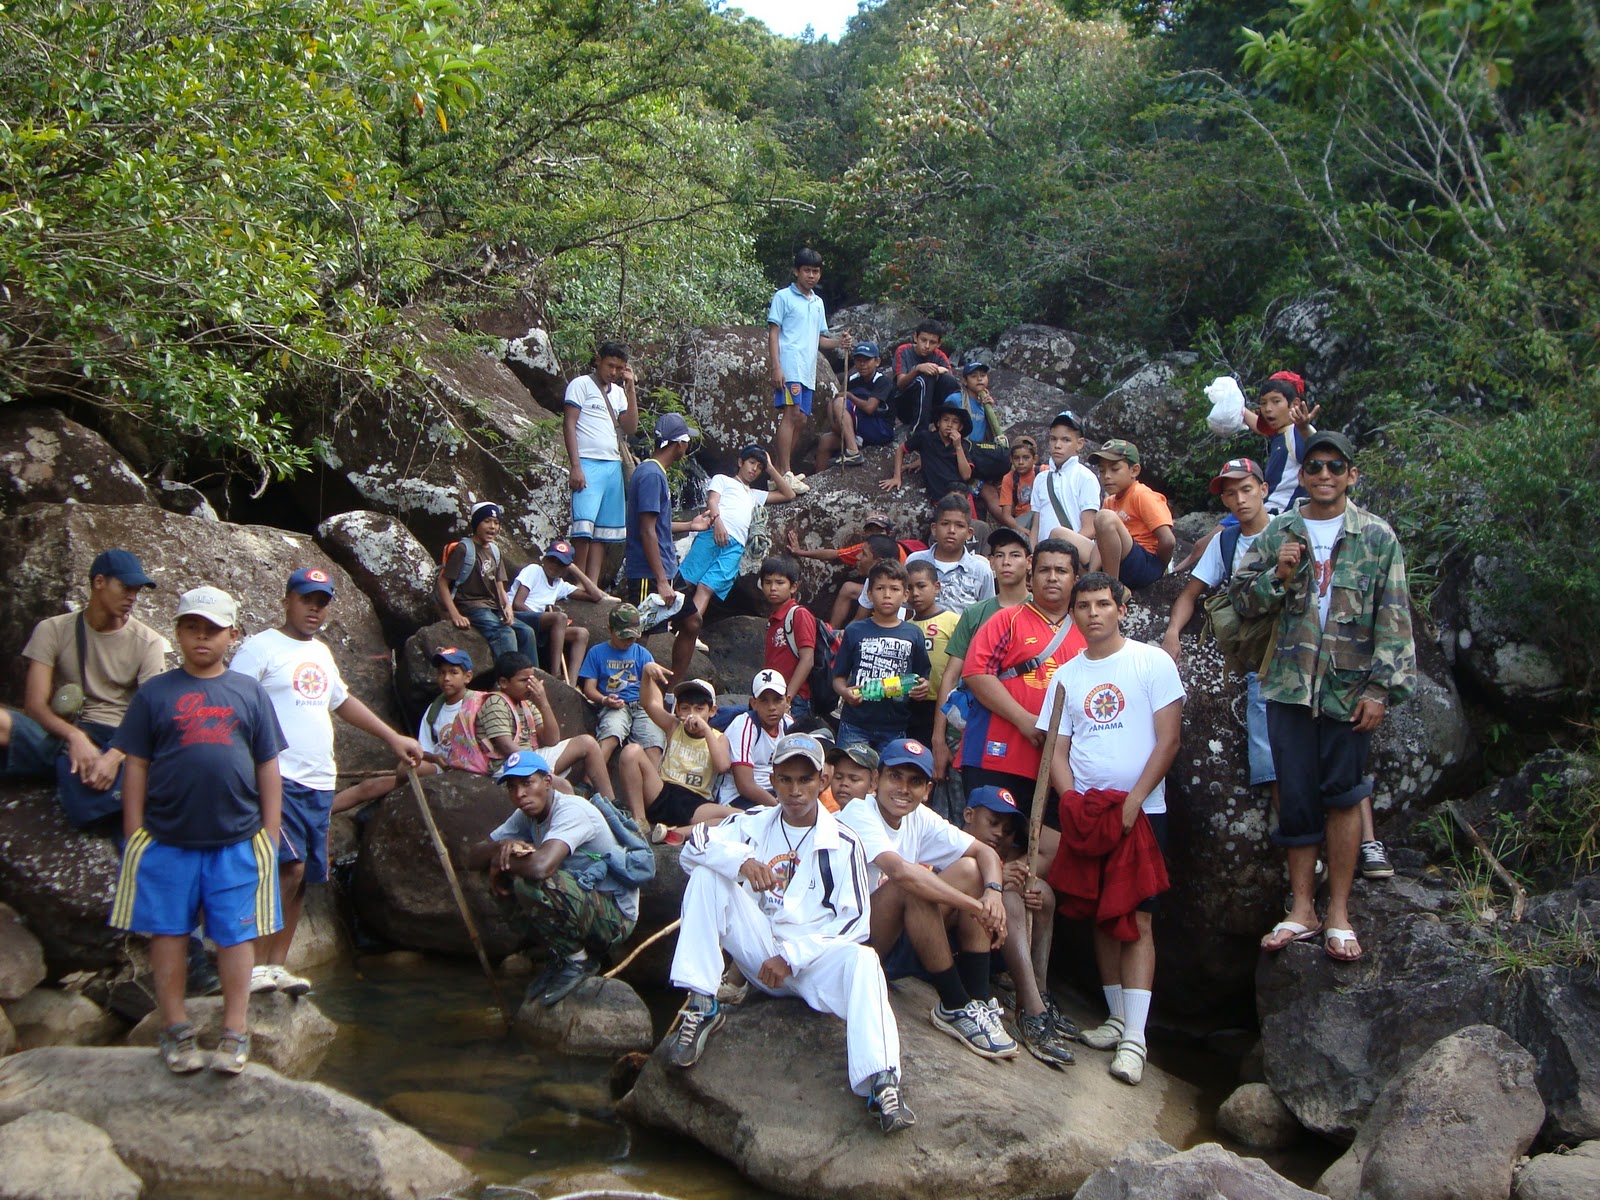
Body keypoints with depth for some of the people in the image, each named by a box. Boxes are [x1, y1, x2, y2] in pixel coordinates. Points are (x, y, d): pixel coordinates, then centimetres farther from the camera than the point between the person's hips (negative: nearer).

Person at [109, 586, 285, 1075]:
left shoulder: (250, 693, 8)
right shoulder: (155, 694, 3)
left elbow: (268, 766, 9)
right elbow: (135, 765, 4)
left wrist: (270, 832, 5)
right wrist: (135, 833, 0)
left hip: (238, 840, 1)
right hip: (167, 839, 0)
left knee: (236, 935, 4)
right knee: (169, 932, 7)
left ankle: (235, 1033, 14)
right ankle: (175, 1029, 19)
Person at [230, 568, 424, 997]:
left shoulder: (321, 653, 19)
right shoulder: (260, 648, -4)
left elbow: (341, 701, 33)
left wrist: (393, 738, 33)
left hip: (320, 784, 8)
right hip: (279, 779, -8)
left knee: (302, 878, 6)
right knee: (289, 866, -18)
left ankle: (277, 965, 13)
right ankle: (257, 964, -11)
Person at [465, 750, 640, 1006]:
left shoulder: (572, 810, -22)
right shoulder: (526, 816, 5)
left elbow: (541, 867, -40)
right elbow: (472, 858, 4)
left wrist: (502, 863, -18)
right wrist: (501, 846, -19)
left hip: (616, 914, -9)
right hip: (581, 901, 9)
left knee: (529, 883, -28)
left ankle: (577, 960, -6)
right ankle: (562, 954, 9)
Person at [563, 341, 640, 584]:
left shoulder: (618, 391, 20)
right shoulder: (581, 384, 2)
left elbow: (630, 427, 11)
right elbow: (569, 425, -5)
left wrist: (631, 388, 6)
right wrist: (575, 465, -14)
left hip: (613, 466, 6)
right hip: (588, 463, -6)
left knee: (603, 530, 0)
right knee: (584, 526, -15)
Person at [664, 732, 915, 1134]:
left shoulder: (843, 842, 1)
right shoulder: (755, 824, 10)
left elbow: (854, 921, -5)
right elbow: (695, 846, -6)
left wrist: (793, 957, -15)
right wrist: (742, 860, -27)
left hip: (815, 955, -3)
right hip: (760, 949, 3)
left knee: (862, 961, -36)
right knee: (708, 874, -15)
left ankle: (881, 1082, -50)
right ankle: (701, 1006, -19)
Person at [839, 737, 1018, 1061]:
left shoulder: (919, 817, 5)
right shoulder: (859, 814, -17)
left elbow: (986, 852, 2)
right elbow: (900, 871, -33)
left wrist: (993, 891, -20)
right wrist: (976, 906, -30)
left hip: (898, 942, 8)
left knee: (969, 869, -5)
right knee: (913, 887, -30)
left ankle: (979, 1000, -10)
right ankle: (954, 1008, -20)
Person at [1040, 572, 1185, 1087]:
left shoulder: (1152, 662, 0)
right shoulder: (1066, 675, 12)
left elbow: (1168, 740, -5)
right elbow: (1058, 750, 10)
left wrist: (1132, 802, -13)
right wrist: (1075, 803, -7)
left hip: (1141, 810, -4)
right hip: (1085, 813, 4)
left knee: (1135, 918, -8)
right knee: (1101, 916, 7)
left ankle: (1135, 1036, -11)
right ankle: (1117, 1016, 17)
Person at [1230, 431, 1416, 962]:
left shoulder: (1377, 536, 1)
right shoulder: (1279, 533, 9)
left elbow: (1394, 619, -2)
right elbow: (1242, 597, 9)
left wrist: (1381, 687, -9)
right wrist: (1279, 576, -11)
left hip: (1349, 687, -2)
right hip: (1289, 685, 2)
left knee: (1342, 795, 3)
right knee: (1296, 795, 5)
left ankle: (1339, 913, 12)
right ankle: (1302, 909, 14)